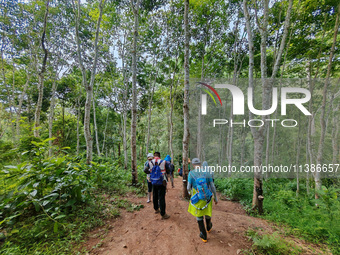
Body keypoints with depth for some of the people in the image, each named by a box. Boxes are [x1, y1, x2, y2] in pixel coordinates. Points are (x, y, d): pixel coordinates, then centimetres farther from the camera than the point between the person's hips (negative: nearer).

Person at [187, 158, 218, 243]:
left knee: (199, 216, 19)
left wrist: (189, 191, 12)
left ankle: (204, 236, 29)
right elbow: (212, 186, -5)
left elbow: (189, 187, -12)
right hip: (207, 197, 3)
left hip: (197, 198, -3)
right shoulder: (207, 172, -8)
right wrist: (216, 197, 8)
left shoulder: (191, 173, -16)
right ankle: (208, 227, 56)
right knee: (207, 213, 29)